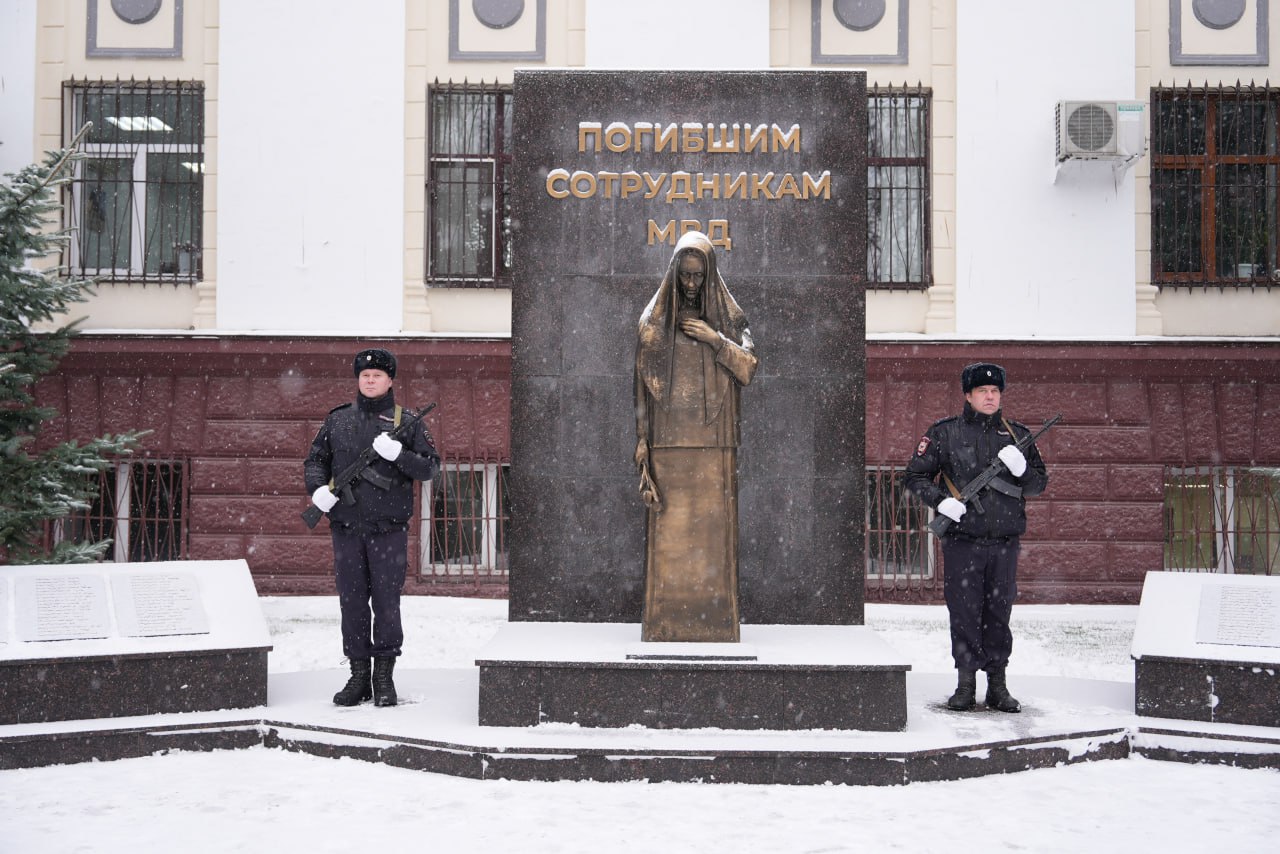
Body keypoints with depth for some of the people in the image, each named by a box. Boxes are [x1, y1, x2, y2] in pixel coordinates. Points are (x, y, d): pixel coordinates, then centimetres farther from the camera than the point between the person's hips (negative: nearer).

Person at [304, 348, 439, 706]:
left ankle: (384, 677, 11)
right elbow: (315, 459, 16)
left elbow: (430, 467, 0)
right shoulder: (337, 420, 11)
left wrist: (398, 454, -16)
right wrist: (317, 488, -4)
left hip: (388, 529, -2)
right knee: (352, 602, 6)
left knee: (387, 602, 1)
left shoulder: (407, 423, 4)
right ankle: (359, 676, 15)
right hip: (346, 526, 2)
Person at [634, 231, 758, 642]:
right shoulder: (653, 319, 5)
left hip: (714, 441, 1)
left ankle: (714, 621, 4)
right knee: (668, 529, -4)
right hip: (669, 441, -1)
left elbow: (748, 369, -1)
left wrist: (714, 339, -13)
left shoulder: (728, 317, 9)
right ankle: (665, 623, 1)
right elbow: (643, 383, 2)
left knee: (712, 526, -1)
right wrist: (642, 442, -4)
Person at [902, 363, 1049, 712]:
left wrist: (1022, 469, -10)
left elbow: (1039, 484, 12)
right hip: (962, 542, -2)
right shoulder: (945, 433, 3)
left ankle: (997, 684, 16)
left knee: (999, 614, 8)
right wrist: (940, 500, -12)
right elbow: (915, 476, 5)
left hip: (1005, 543, 2)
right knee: (964, 614, 0)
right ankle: (965, 684, 10)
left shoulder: (1017, 435, 11)